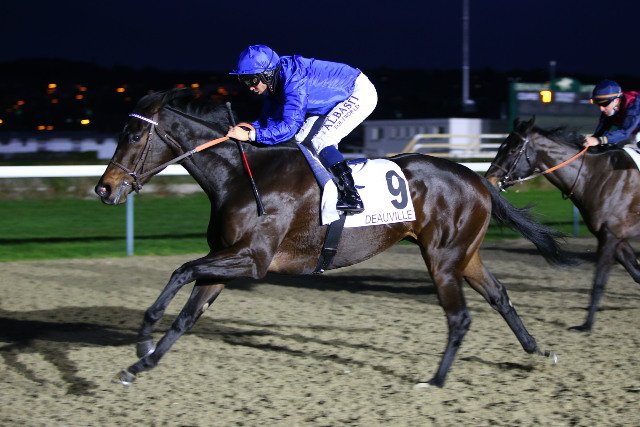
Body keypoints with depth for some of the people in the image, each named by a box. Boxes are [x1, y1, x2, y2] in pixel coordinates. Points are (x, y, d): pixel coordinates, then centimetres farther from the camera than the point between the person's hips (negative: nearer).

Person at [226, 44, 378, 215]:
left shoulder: (294, 83, -34)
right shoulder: (274, 84, -5)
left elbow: (289, 126, -38)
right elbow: (269, 120, 2)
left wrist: (249, 135, -40)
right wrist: (243, 128, -15)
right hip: (336, 100, 10)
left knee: (320, 143, -21)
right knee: (300, 140, 10)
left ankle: (352, 198, -24)